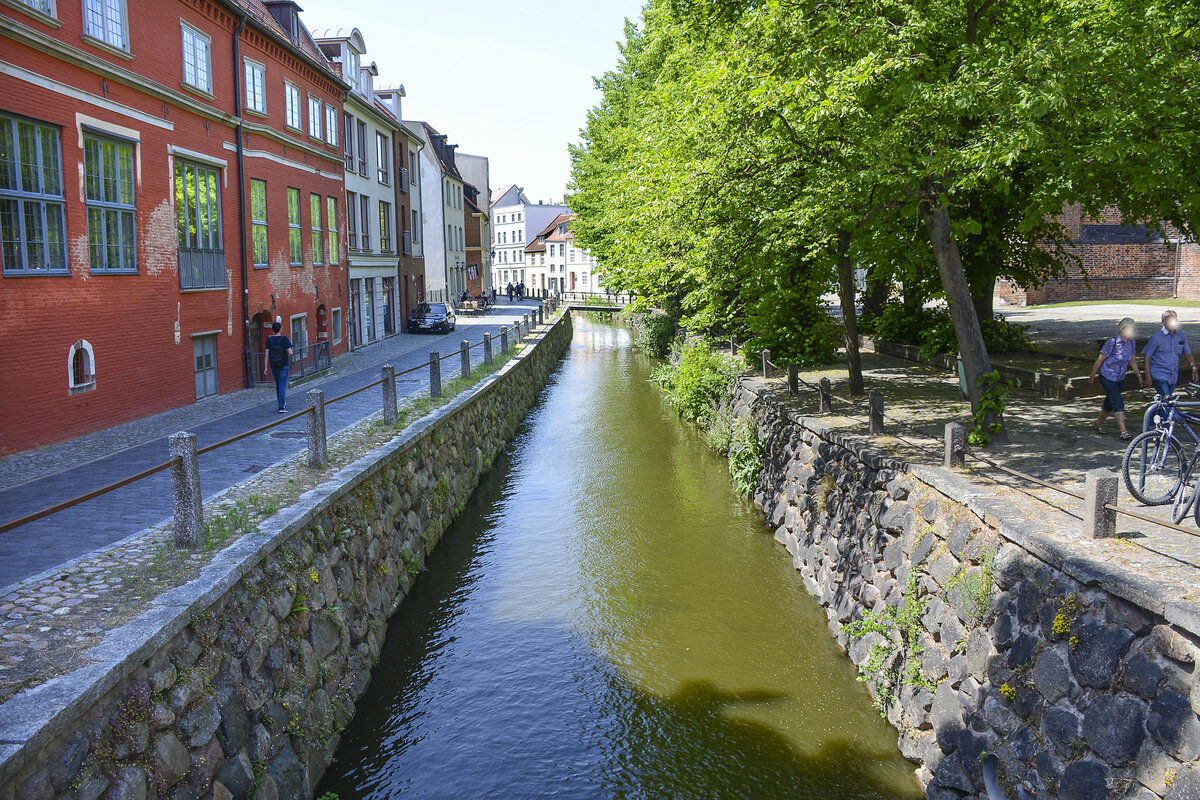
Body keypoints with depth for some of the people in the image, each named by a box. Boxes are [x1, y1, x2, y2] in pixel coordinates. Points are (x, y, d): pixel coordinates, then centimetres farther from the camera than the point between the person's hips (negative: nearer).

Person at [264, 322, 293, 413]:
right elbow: (290, 353, -15)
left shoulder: (269, 340, -4)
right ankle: (281, 407, -12)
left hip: (273, 365, 4)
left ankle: (282, 404, 29)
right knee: (282, 385, -4)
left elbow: (267, 354, -6)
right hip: (284, 365, -4)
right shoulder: (284, 339, -14)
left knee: (278, 384, 20)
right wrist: (289, 346, 7)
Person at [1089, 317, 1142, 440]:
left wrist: (1139, 375, 6)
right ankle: (1124, 431, -14)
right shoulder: (1113, 342, -19)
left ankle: (1098, 424, 32)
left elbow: (1132, 360, 13)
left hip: (1120, 378, 7)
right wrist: (1092, 377, -8)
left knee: (1110, 402, 14)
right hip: (1107, 377, -7)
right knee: (1118, 402, -13)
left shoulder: (1132, 343, 1)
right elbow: (1100, 360, -13)